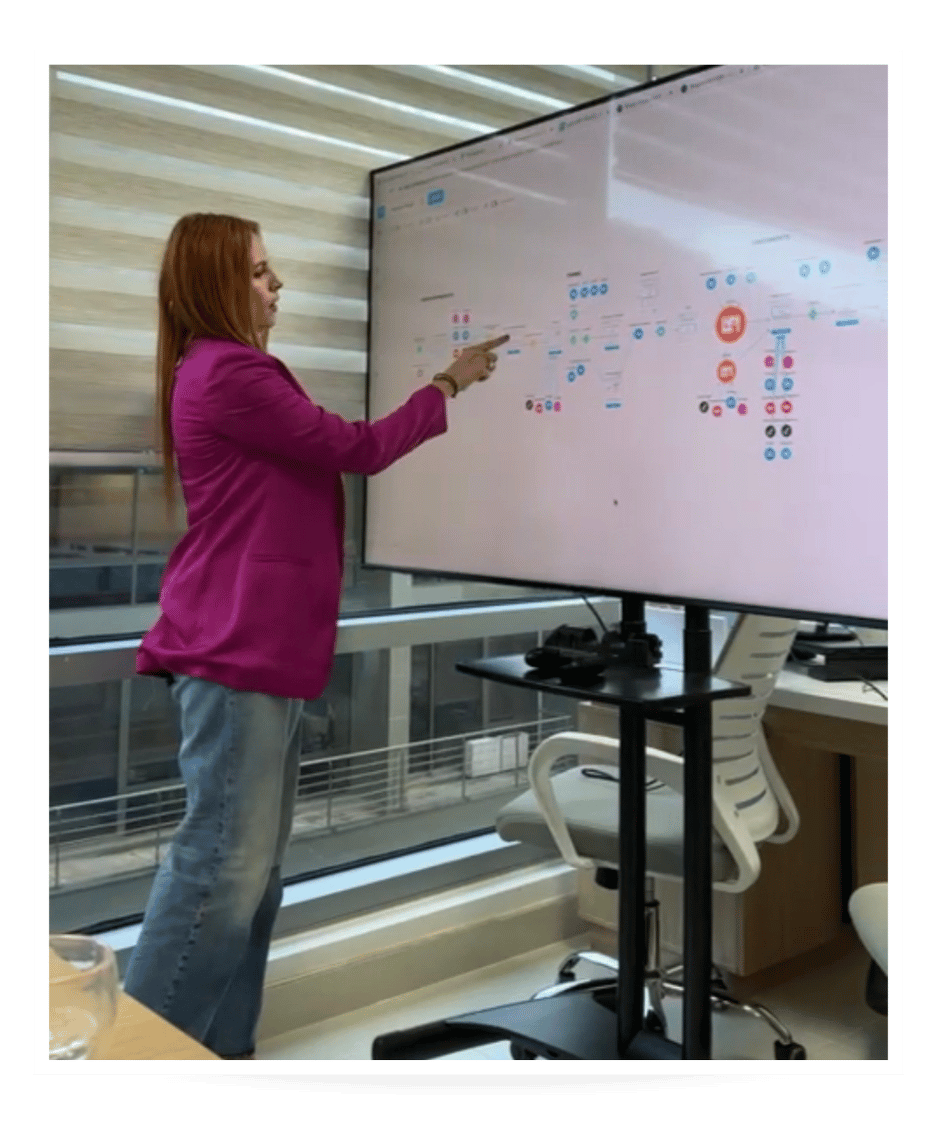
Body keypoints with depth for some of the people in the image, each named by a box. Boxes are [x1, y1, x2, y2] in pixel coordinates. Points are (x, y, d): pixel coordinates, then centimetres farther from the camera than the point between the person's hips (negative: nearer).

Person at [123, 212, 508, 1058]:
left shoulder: (227, 372, 21)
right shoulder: (229, 372, -13)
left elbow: (316, 459, 16)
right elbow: (355, 449, -9)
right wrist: (447, 386, 3)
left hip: (261, 646, 11)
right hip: (235, 649, -11)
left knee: (257, 863, 12)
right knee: (224, 863, -7)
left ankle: (216, 1051, 20)